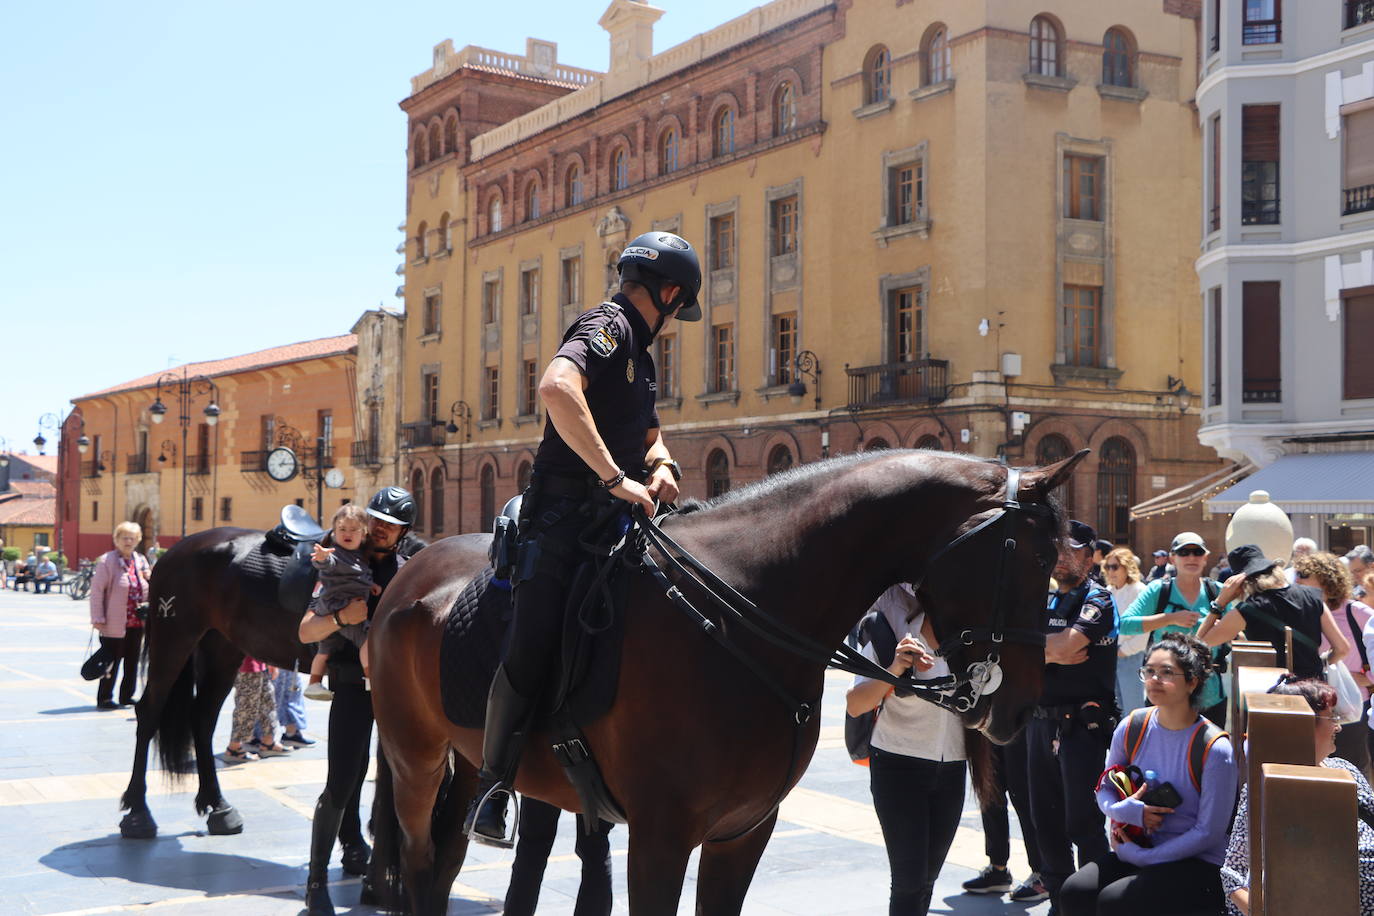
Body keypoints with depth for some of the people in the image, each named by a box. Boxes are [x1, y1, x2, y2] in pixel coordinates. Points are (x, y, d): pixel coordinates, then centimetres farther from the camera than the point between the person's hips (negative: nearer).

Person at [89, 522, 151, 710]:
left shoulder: (140, 561, 13)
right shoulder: (107, 560, -6)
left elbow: (148, 592, 25)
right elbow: (97, 590, -10)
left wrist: (149, 579, 2)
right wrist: (98, 619, -14)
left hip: (137, 623, 6)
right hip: (115, 623, -6)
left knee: (132, 662, 12)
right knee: (112, 661, 0)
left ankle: (126, 696, 24)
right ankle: (104, 698, 10)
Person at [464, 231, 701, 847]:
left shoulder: (637, 352, 21)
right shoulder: (607, 327, -9)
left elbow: (649, 433, 29)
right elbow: (556, 387, -30)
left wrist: (662, 466, 4)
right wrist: (615, 477, -28)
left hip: (612, 515, 10)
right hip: (566, 513, -10)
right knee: (535, 650, -13)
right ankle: (493, 785, -1)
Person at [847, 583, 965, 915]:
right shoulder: (894, 640, -15)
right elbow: (855, 705, -24)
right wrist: (893, 671, -41)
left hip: (952, 769, 5)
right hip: (898, 766, -5)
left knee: (928, 876, 11)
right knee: (909, 879, -9)